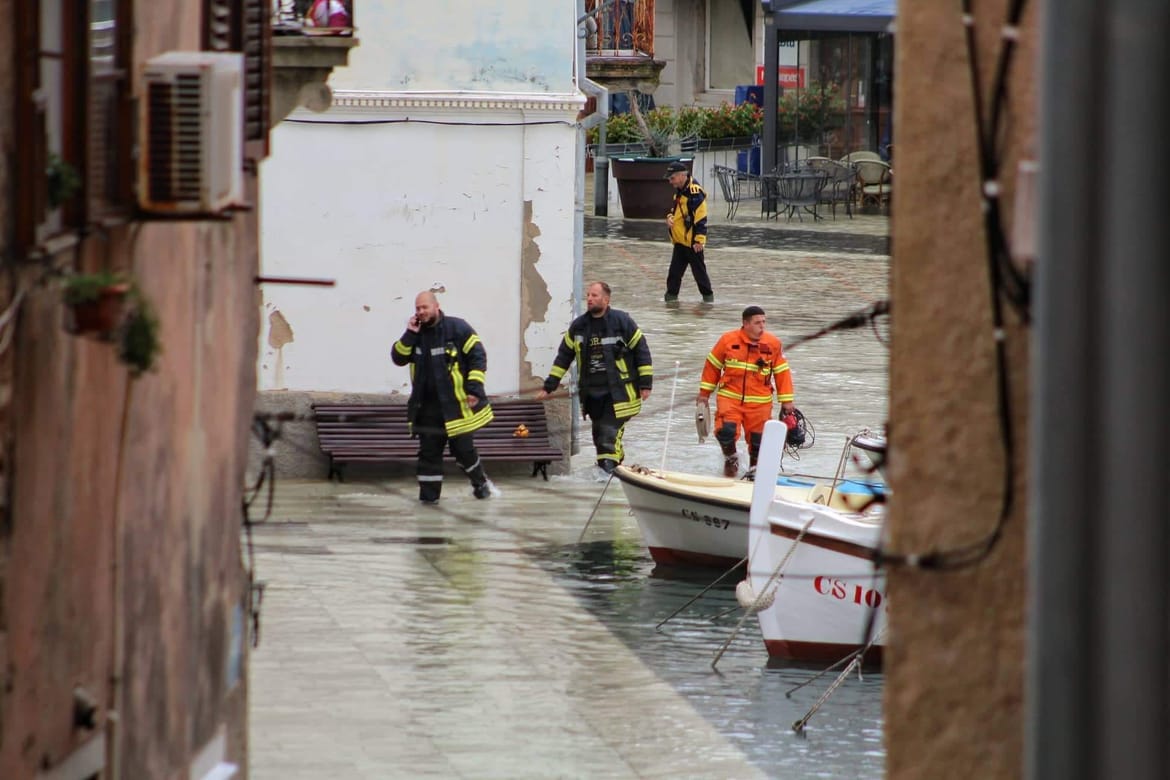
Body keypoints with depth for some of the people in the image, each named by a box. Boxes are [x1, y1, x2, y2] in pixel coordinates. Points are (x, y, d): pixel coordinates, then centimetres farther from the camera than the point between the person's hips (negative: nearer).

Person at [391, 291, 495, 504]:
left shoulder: (457, 328, -7)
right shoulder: (416, 333, 9)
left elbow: (477, 356, -8)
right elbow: (399, 358, 3)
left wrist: (474, 388, -15)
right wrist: (410, 335, -10)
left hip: (456, 403, -4)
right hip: (427, 405, 4)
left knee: (462, 447, 1)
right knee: (428, 450, 1)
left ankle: (480, 482, 25)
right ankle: (429, 494, 5)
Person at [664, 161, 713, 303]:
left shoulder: (694, 192, -19)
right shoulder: (679, 191, 11)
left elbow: (701, 218, -21)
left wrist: (699, 240, -23)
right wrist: (670, 217, 4)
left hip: (692, 241, -9)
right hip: (680, 239, 9)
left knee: (698, 269, 1)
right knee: (675, 269, 11)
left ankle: (707, 295, 11)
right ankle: (672, 293, 18)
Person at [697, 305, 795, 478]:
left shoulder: (773, 344, -1)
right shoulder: (728, 340, -4)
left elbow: (782, 373, 6)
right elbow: (712, 366, 7)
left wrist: (787, 401, 4)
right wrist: (704, 393, 10)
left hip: (759, 402, 1)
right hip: (730, 397, -1)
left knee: (758, 438, 2)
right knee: (726, 431, -17)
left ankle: (754, 467, 31)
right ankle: (730, 457, 15)